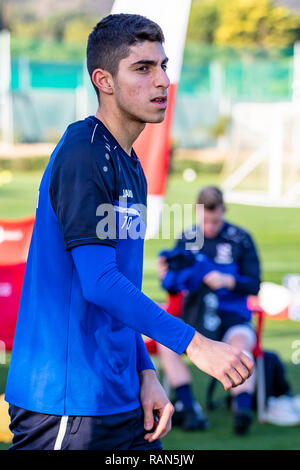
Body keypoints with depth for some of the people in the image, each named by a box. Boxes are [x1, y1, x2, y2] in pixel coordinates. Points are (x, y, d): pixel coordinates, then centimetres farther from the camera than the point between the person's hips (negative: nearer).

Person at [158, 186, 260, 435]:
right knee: (165, 341, -26)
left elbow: (254, 285, -2)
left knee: (241, 345, -35)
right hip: (194, 315, 3)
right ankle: (189, 408, -28)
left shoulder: (240, 239, 1)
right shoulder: (187, 238, 9)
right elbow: (173, 285, 12)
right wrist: (167, 275, -12)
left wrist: (227, 281, -20)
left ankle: (242, 409, -43)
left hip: (232, 316, -2)